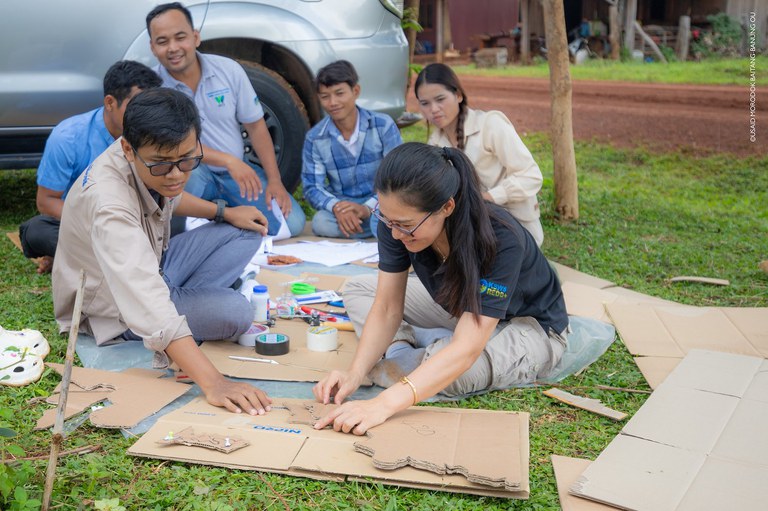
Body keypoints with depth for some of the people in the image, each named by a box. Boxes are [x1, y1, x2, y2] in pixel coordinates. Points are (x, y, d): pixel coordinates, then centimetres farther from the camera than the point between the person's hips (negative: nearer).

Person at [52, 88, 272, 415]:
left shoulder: (156, 165, -14)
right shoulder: (109, 206, -39)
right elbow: (149, 309, -49)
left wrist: (224, 212, 2)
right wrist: (212, 383, -56)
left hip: (152, 267, 9)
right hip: (116, 309, -8)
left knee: (246, 230, 1)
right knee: (234, 312, -28)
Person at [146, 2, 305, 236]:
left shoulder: (229, 69, -6)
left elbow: (255, 126, 0)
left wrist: (274, 180, -6)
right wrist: (228, 161, -36)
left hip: (239, 171, 3)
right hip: (193, 176, -3)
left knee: (292, 223, -13)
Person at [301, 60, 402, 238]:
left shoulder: (384, 125, -8)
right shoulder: (315, 138, -3)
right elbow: (312, 187, -4)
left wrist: (369, 208, -28)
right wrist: (336, 207, -28)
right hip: (343, 205, 3)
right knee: (320, 222, -32)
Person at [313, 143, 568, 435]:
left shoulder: (500, 240, -39)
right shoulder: (397, 220, -23)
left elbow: (465, 351, -44)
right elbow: (387, 308, -16)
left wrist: (384, 404, -53)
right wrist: (355, 373, -32)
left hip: (530, 326, -6)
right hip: (460, 307, 6)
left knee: (454, 371, -37)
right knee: (357, 290, 1)